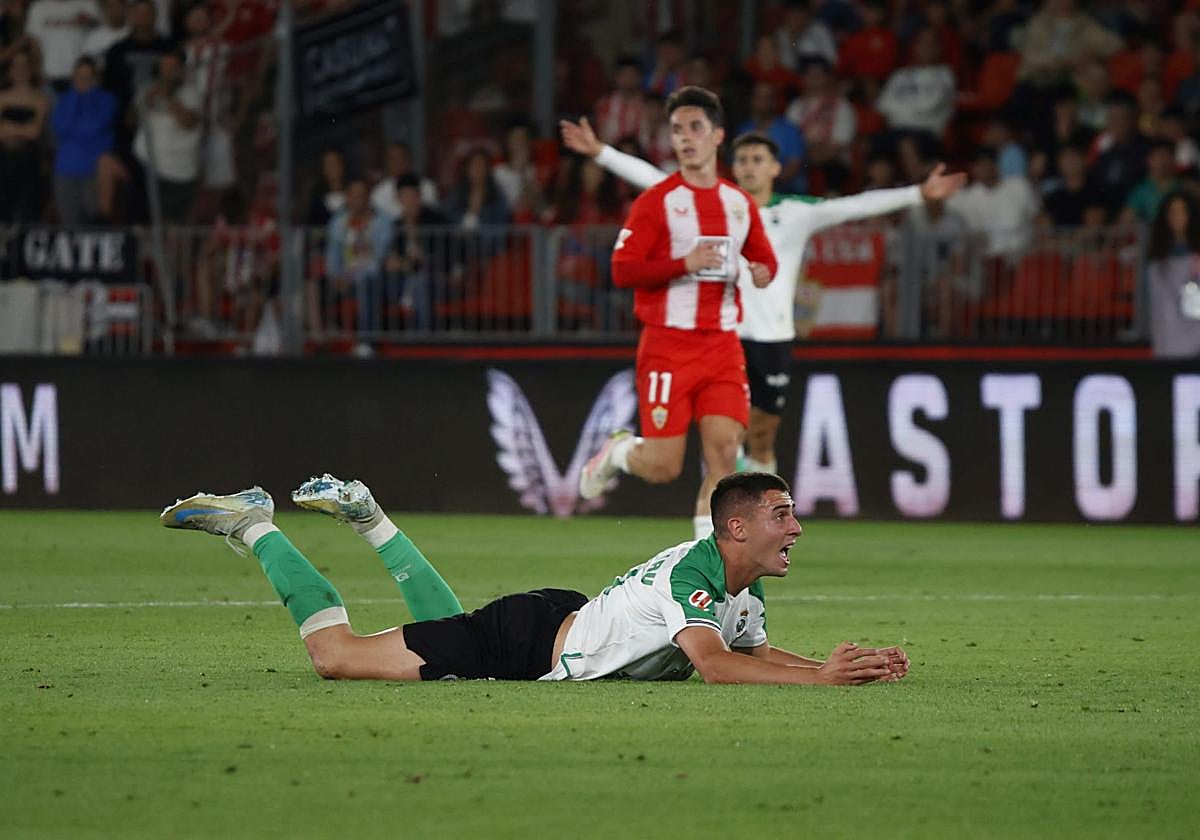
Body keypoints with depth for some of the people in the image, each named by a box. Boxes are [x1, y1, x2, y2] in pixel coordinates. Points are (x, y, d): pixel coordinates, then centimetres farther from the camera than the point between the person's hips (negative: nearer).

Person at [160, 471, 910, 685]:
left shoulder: (746, 588, -4)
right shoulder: (690, 573, -32)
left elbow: (757, 653, 10)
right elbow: (715, 664, -43)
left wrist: (834, 664, -8)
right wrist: (823, 679, -47)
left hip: (565, 622, 9)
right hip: (523, 639, -8)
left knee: (451, 625, 39)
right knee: (334, 654, -3)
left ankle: (364, 514, 48)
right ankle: (251, 525, 14)